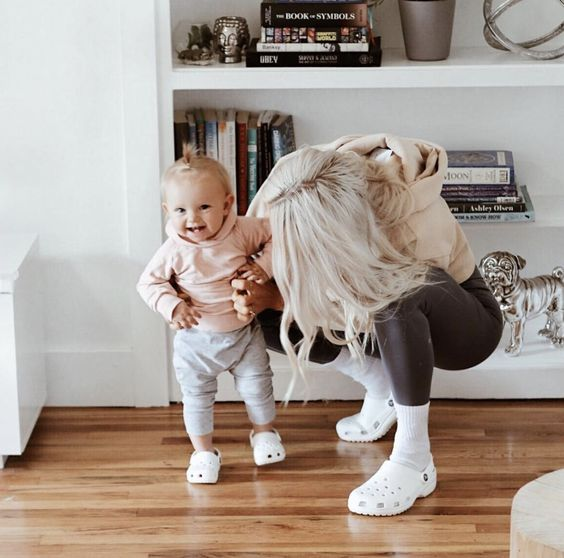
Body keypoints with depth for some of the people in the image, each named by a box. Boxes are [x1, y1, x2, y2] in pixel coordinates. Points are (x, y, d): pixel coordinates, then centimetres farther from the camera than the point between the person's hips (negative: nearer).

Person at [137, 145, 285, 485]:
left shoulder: (242, 232, -18)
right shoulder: (174, 252, -20)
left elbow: (275, 235, -4)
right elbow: (149, 282, -10)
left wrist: (265, 266, -18)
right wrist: (172, 306, -25)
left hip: (244, 332, 1)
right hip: (197, 338, -1)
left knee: (257, 386, 16)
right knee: (197, 396, 10)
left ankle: (264, 433, 43)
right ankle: (204, 452, 30)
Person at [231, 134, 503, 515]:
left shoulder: (418, 225, -37)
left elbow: (366, 301, -30)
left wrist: (277, 298, -33)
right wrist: (256, 295, -28)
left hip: (467, 322, -6)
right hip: (402, 326, 6)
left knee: (399, 294, -41)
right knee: (270, 320, -14)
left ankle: (414, 462, -30)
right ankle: (382, 387, 4)